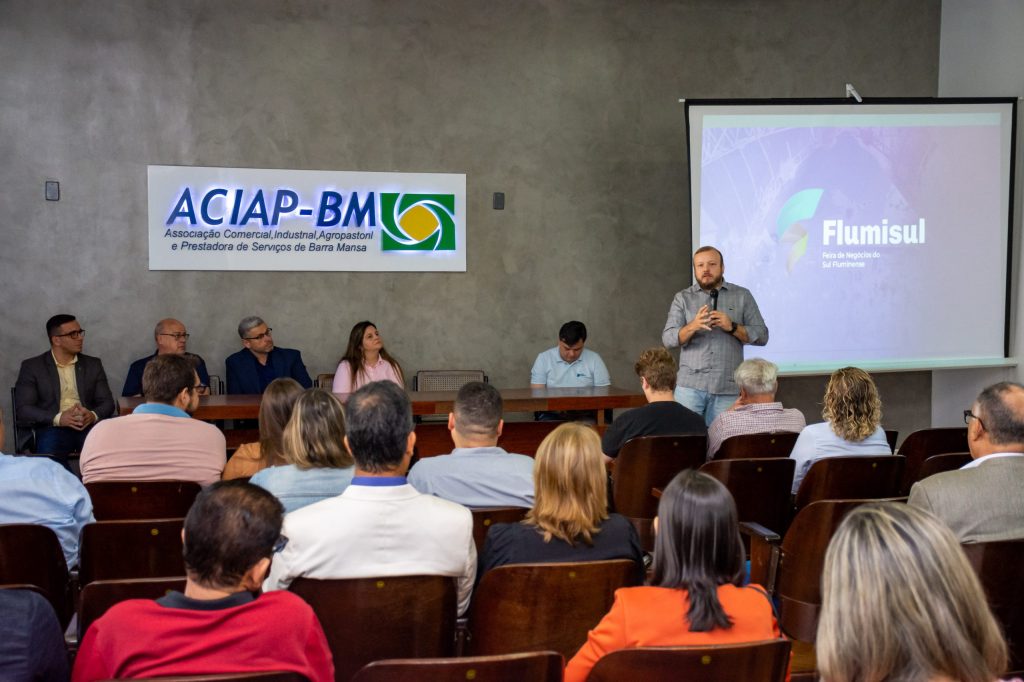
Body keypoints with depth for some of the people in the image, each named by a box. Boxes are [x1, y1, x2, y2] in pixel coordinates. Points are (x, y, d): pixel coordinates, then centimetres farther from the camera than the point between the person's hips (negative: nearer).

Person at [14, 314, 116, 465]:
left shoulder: (93, 364, 16)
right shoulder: (32, 367, 7)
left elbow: (107, 402, 12)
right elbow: (23, 409, -1)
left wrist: (93, 416, -12)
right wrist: (58, 418, -17)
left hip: (88, 426, 2)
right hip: (52, 427, -2)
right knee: (50, 456, -36)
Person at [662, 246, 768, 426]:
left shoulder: (742, 296, 8)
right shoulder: (682, 298, 7)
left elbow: (761, 335, 4)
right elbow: (668, 338, -2)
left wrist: (732, 327, -12)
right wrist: (692, 326, -21)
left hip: (727, 389, 0)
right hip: (690, 386, 0)